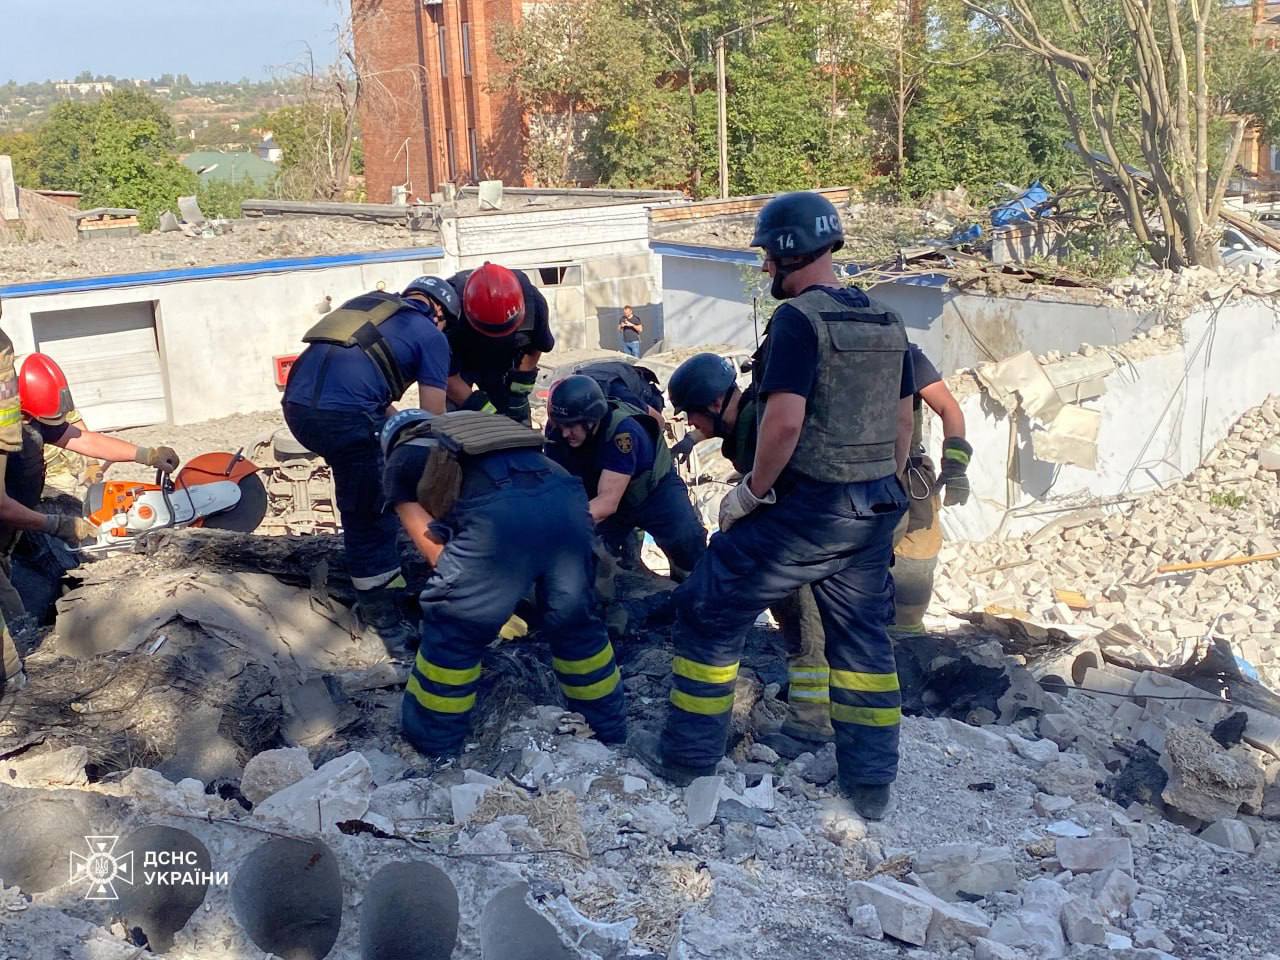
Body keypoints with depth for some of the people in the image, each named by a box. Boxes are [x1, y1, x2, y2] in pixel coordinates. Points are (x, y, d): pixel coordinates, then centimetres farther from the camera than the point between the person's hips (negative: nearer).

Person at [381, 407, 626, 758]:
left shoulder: (400, 461, 28)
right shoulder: (475, 425, 42)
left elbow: (431, 544, 17)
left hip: (497, 511, -5)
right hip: (565, 497, 5)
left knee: (453, 633, 14)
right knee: (575, 621, 24)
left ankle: (431, 748, 28)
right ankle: (612, 734, 39)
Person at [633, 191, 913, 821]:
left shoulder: (799, 319, -15)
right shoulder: (887, 324, 10)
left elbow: (784, 421, -24)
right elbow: (902, 423, 14)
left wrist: (751, 492, -11)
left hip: (804, 507, -8)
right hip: (872, 513, 8)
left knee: (710, 614, 7)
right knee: (862, 637, 16)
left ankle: (686, 754, 16)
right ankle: (870, 784, 22)